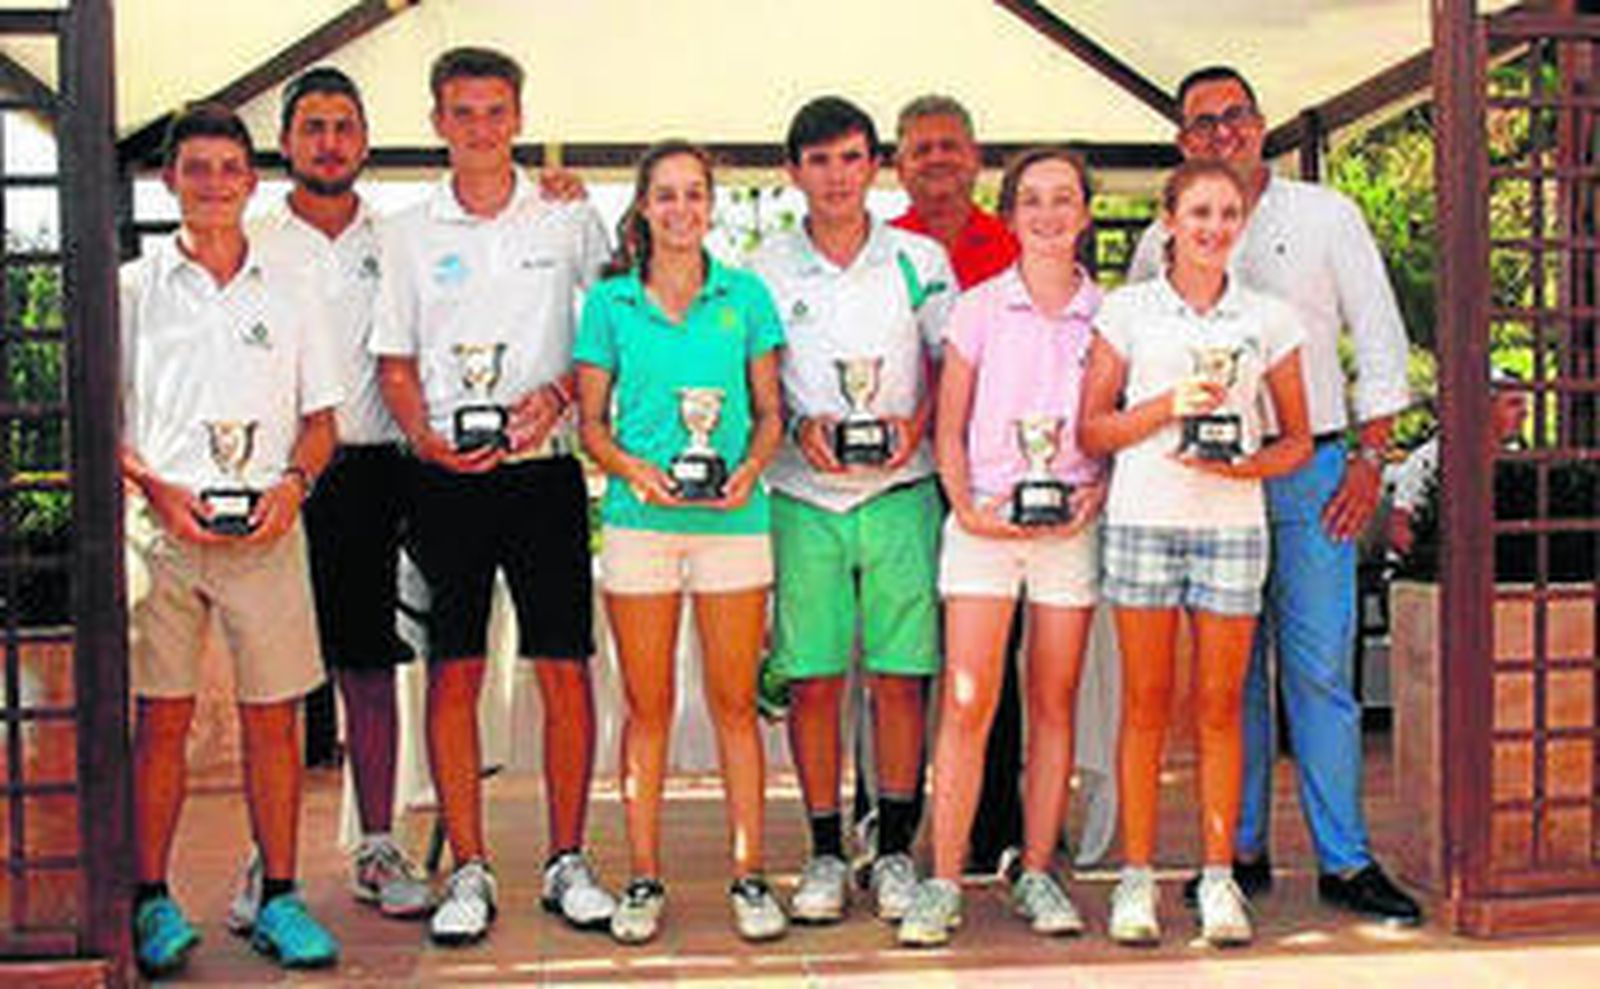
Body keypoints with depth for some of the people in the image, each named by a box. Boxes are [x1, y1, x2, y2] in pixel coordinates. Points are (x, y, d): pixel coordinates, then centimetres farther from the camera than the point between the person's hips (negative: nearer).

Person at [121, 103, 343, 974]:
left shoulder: (288, 296, 13)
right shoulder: (133, 290, 8)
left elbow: (320, 421, 13)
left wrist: (293, 481, -7)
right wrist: (156, 491, -10)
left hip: (266, 529, 2)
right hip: (161, 525, -1)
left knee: (273, 714, 3)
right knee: (161, 715, 0)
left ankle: (278, 897, 11)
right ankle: (151, 901, 8)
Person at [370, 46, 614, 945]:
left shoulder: (570, 221, 7)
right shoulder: (411, 234, 9)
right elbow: (396, 363, 10)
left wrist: (557, 395, -10)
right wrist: (425, 436, -8)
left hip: (545, 470, 0)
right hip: (447, 477, 1)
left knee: (566, 668, 0)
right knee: (454, 671, 1)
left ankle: (567, 861, 12)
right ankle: (470, 871, 10)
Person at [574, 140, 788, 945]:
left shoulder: (745, 295, 7)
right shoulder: (610, 302, 6)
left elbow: (770, 412, 9)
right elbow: (592, 424, 7)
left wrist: (750, 468, -9)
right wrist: (634, 469, -11)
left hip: (732, 517, 0)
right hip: (639, 518, 0)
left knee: (736, 700, 3)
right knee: (647, 704, 5)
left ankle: (748, 876, 11)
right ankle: (643, 880, 14)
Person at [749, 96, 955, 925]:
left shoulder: (919, 259, 6)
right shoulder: (766, 270, 5)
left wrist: (918, 424, -10)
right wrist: (800, 426, -10)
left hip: (900, 492, 0)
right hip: (805, 496, 0)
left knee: (899, 675, 1)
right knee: (813, 679, 1)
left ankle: (895, 851, 13)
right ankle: (826, 853, 13)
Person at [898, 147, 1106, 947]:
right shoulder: (979, 309, 4)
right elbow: (949, 428, 5)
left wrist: (1097, 492, -6)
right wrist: (966, 506, -8)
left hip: (1070, 523, 2)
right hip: (986, 520, -1)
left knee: (1055, 703, 5)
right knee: (967, 702, -7)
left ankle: (1038, 874, 14)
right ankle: (944, 883, -2)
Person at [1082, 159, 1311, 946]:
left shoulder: (1268, 319, 8)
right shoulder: (1127, 309, 5)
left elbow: (1298, 440, 11)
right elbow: (1090, 431, 2)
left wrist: (1245, 466, -8)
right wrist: (1170, 403, -12)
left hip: (1232, 523, 1)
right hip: (1142, 519, -1)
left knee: (1220, 705, 3)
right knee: (1145, 704, 2)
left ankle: (1217, 876, 11)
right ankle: (1137, 877, 9)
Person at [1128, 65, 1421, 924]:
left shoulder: (1325, 215, 6)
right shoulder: (1162, 241, 9)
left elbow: (1379, 339, 5)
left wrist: (1369, 457, -3)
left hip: (1308, 469, -2)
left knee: (1319, 669, -4)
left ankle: (1344, 860, 3)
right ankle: (1242, 851, 14)